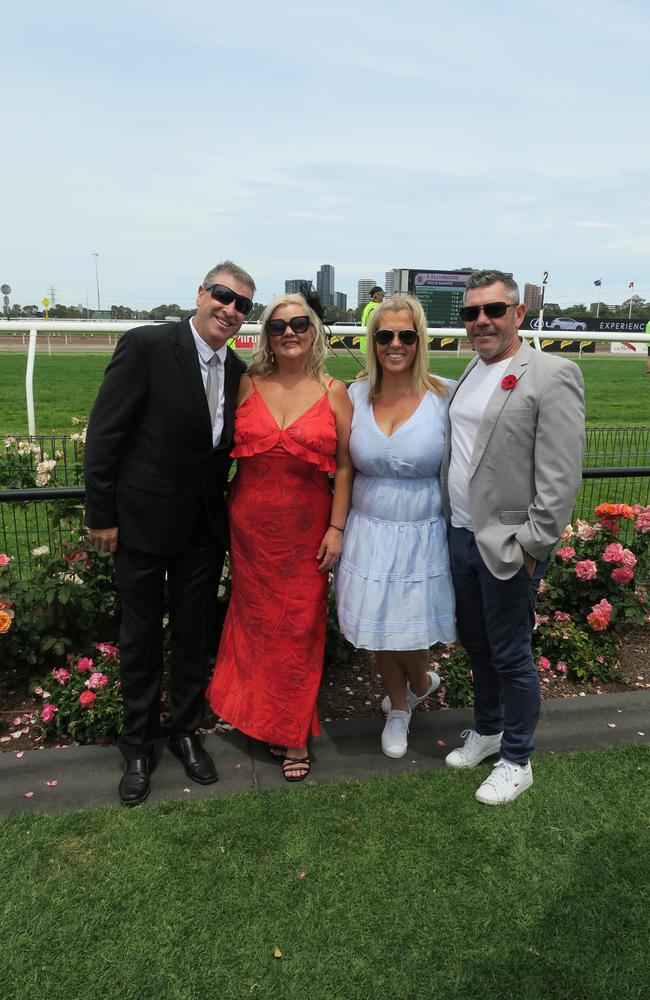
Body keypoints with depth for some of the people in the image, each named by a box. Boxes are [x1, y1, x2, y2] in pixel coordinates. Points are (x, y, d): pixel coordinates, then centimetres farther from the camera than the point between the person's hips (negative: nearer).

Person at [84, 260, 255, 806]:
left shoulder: (238, 371, 2)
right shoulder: (146, 346, -14)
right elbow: (104, 433, -13)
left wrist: (226, 513, 2)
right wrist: (101, 515, -12)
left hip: (204, 527, 4)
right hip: (142, 521, -4)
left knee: (194, 636, 16)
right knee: (141, 638, 12)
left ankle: (186, 731, 37)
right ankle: (138, 745, 32)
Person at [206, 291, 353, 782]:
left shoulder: (334, 392, -2)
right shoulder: (247, 385, 1)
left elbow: (344, 466, -1)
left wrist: (337, 527, -6)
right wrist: (223, 511, -2)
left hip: (307, 528, -1)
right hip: (251, 525, 1)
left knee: (300, 627, 5)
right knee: (257, 620, 11)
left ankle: (294, 733, 24)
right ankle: (262, 718, 32)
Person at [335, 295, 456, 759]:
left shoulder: (445, 396, -10)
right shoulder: (355, 395, -1)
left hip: (423, 538, -3)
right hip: (369, 535, 3)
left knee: (411, 632, 7)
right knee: (379, 630, 14)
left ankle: (421, 682, 45)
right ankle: (399, 708, 42)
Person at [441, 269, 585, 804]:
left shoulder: (552, 375, -12)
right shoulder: (470, 372, 10)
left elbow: (561, 476, -16)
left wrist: (530, 547, -17)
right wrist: (453, 522, 8)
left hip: (508, 546, -7)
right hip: (462, 537, 7)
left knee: (510, 656, 7)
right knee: (475, 644, 20)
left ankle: (517, 760, 27)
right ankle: (487, 730, 42)